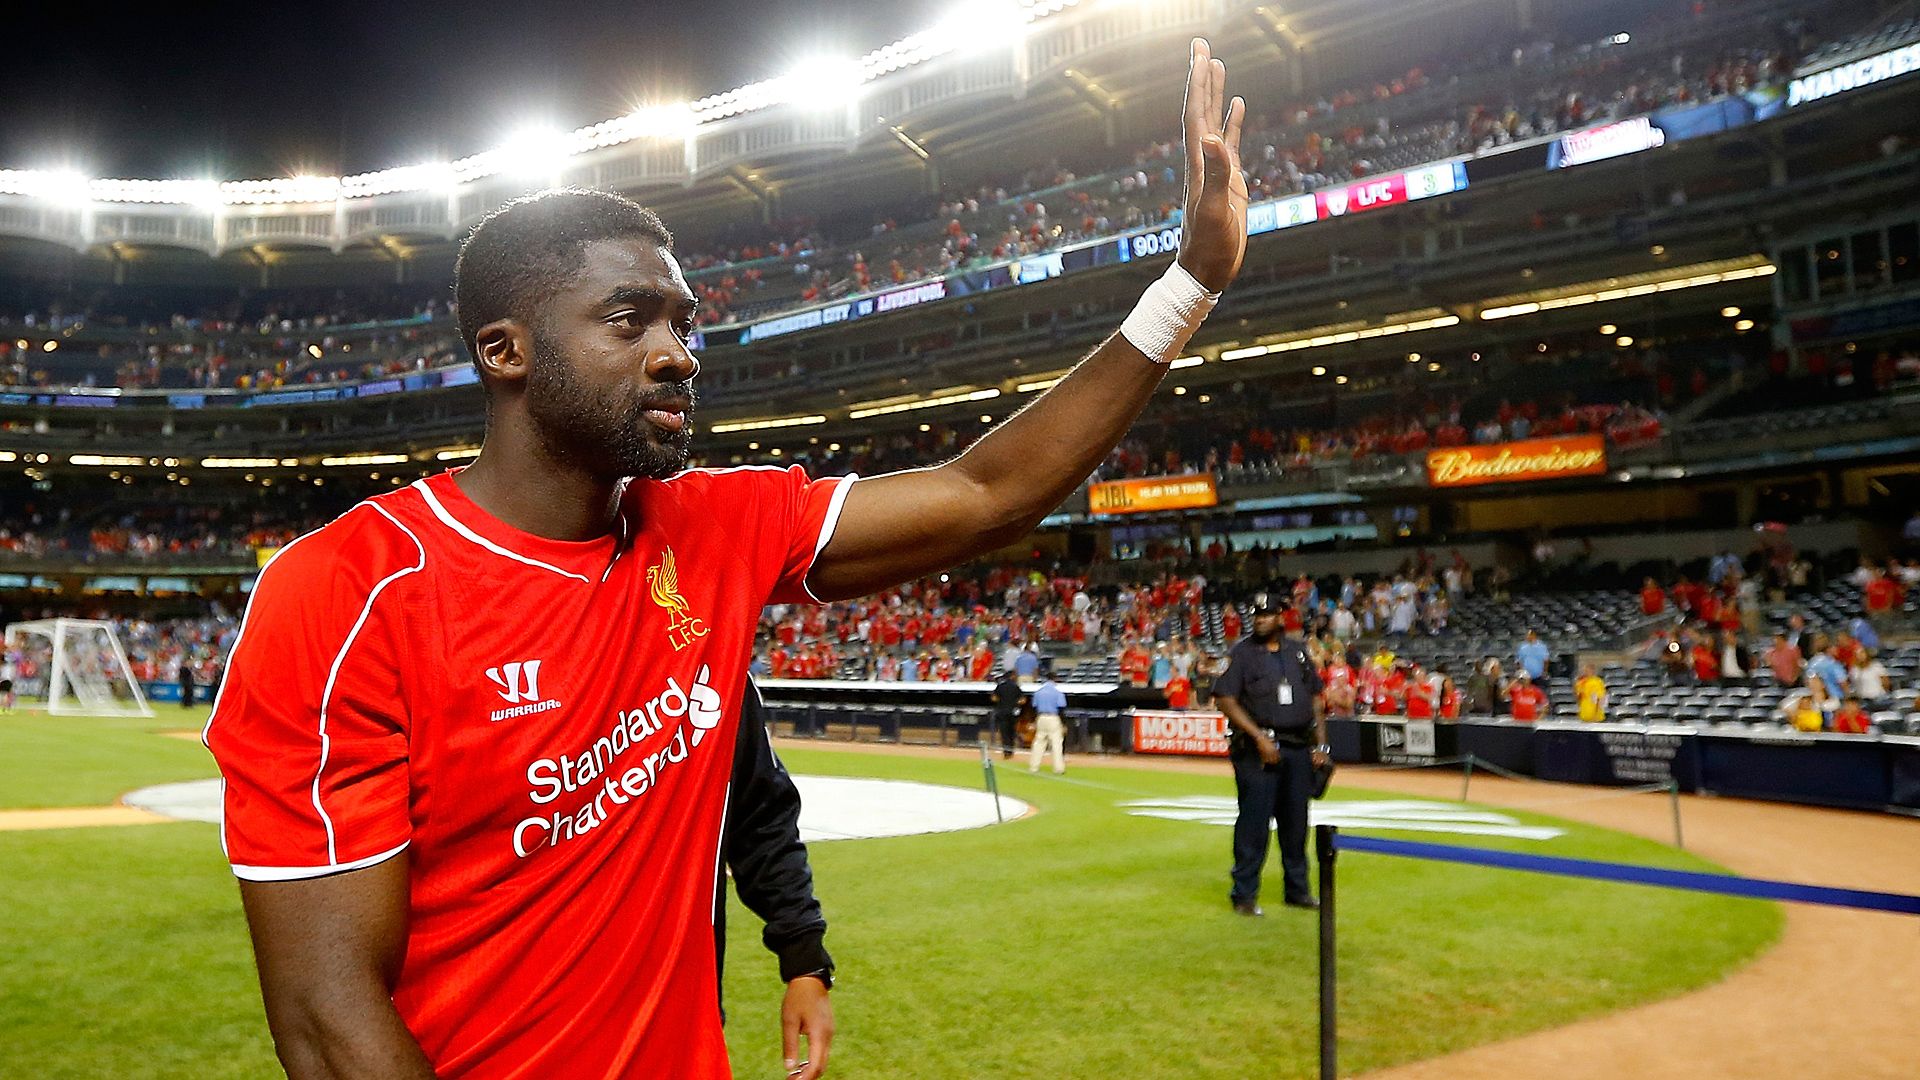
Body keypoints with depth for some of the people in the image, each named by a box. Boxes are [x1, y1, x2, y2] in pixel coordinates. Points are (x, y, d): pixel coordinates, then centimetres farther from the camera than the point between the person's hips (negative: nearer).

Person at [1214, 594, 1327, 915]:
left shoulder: (1298, 651, 14)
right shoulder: (1242, 653, -2)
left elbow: (1315, 698, 17)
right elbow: (1225, 700, -9)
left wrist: (1320, 743, 9)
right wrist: (1259, 737, -16)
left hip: (1299, 750, 5)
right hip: (1259, 749, -5)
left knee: (1296, 821, 11)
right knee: (1253, 820, -4)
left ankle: (1298, 889, 23)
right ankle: (1244, 893, 4)